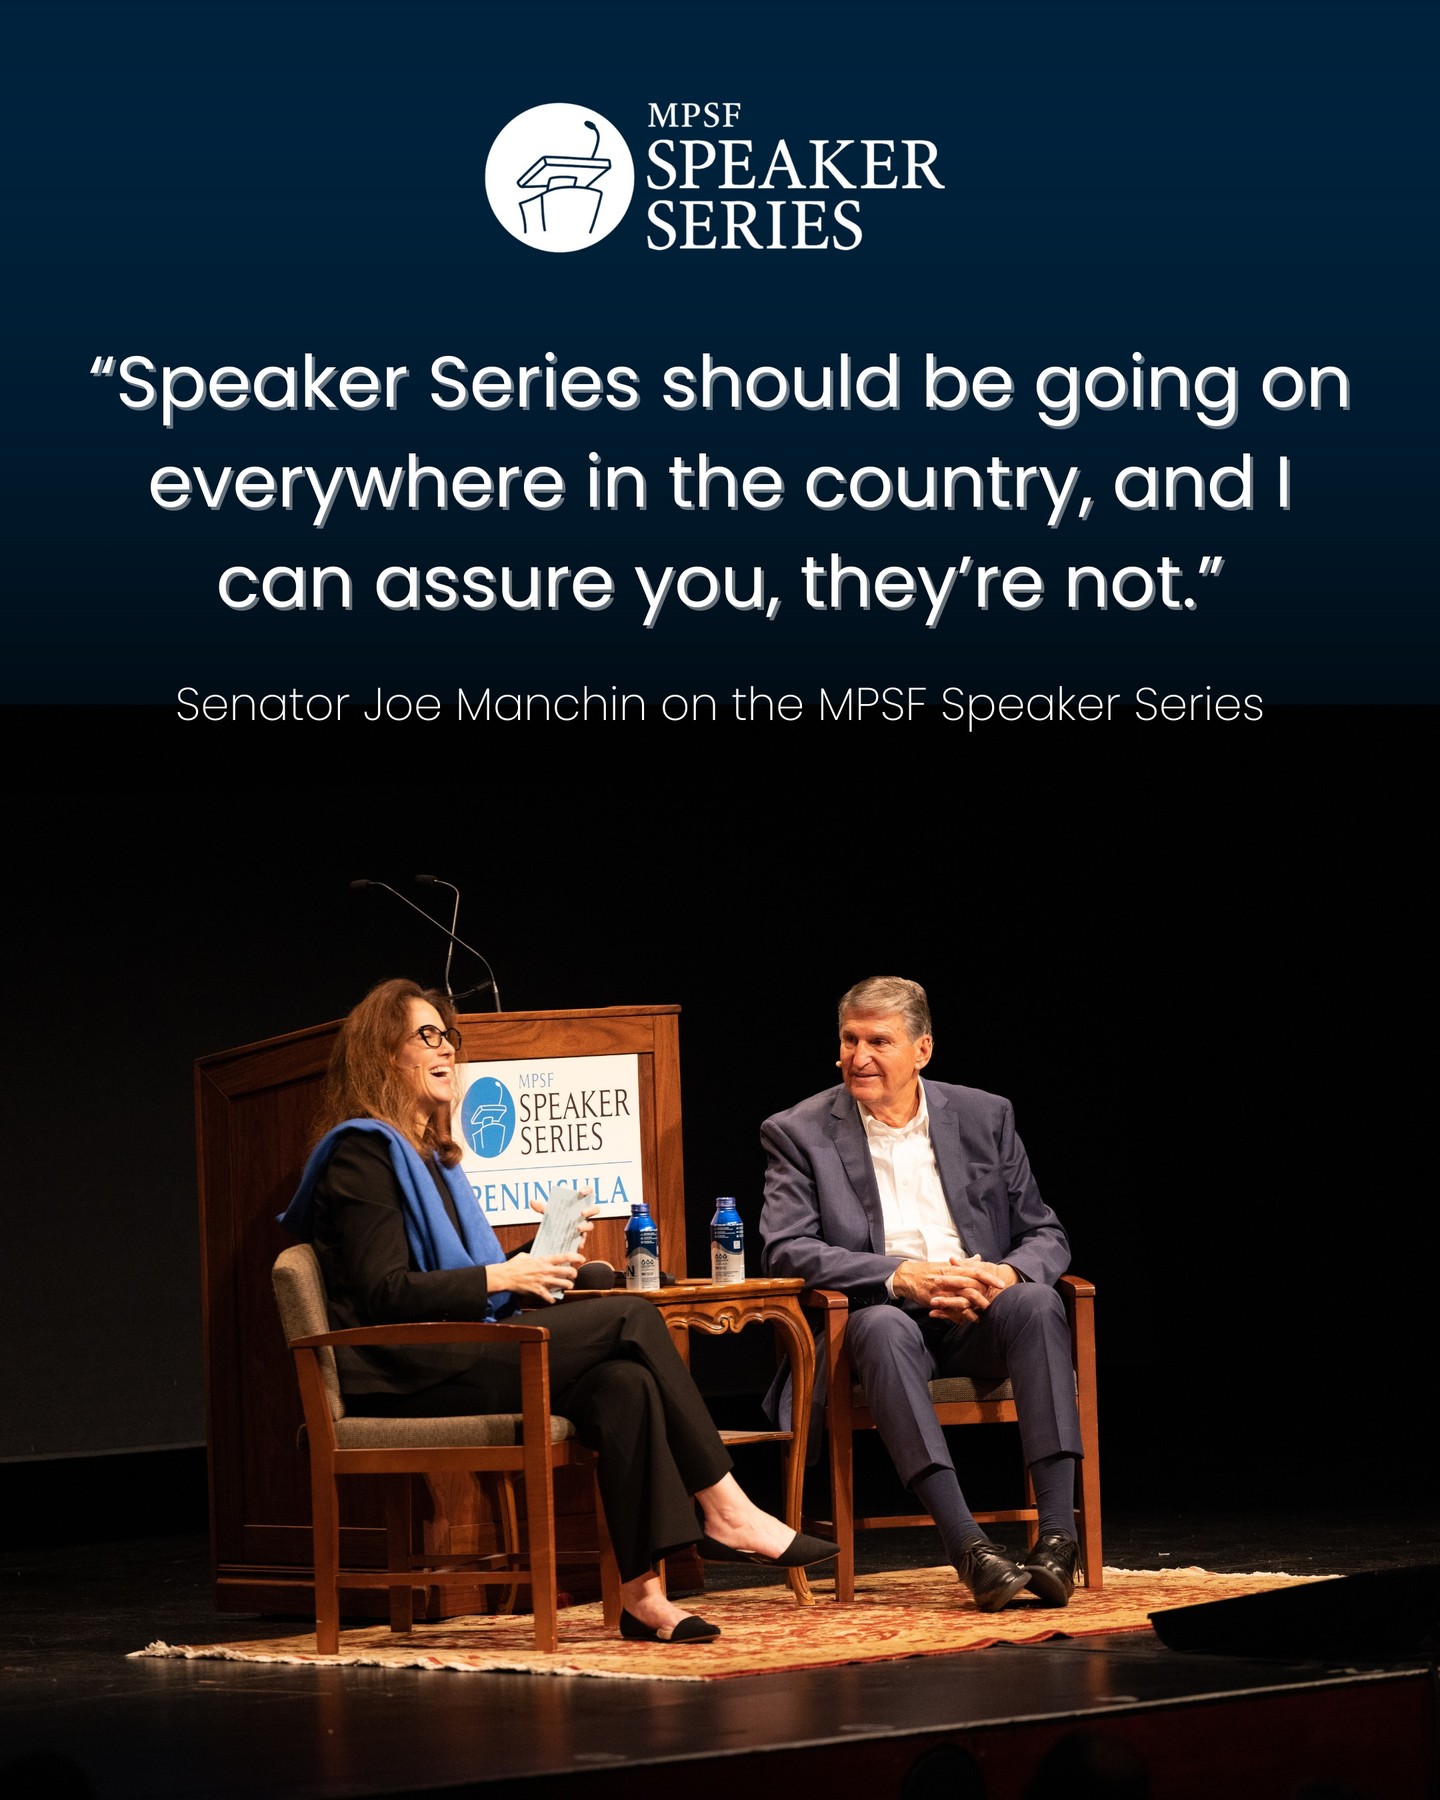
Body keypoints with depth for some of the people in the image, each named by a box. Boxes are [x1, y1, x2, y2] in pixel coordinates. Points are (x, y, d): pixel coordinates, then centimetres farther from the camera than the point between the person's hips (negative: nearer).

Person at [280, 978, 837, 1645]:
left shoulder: (429, 1156, 26)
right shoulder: (362, 1152, -3)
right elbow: (384, 1294, -13)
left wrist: (535, 1261, 8)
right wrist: (499, 1277, -17)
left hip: (459, 1359, 8)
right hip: (404, 1379, -8)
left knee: (624, 1383, -22)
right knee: (631, 1318, -19)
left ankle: (641, 1592, -31)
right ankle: (726, 1511, -16)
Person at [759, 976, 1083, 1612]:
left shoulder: (985, 1116, 11)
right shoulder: (799, 1132, 4)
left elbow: (1046, 1236, 11)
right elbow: (785, 1249, -8)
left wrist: (1003, 1274, -14)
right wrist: (901, 1275, -21)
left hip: (977, 1320, 2)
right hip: (882, 1315, -2)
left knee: (1036, 1303, -31)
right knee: (883, 1326, -38)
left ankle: (1058, 1531, -37)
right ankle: (968, 1547, -47)